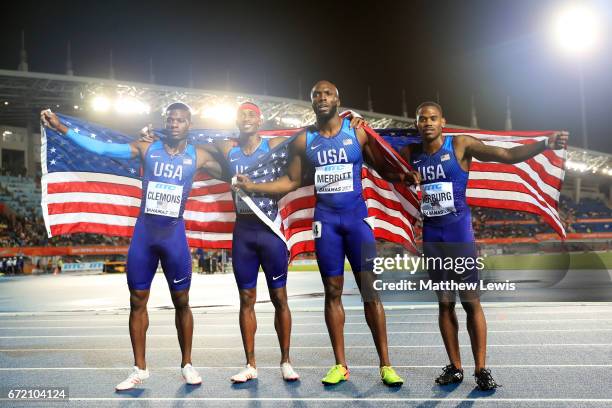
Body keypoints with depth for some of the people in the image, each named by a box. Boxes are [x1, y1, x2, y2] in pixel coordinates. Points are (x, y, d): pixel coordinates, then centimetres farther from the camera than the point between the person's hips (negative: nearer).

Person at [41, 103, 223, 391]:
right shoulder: (146, 149, 1)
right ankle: (140, 369, 18)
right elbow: (101, 148, -2)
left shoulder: (198, 156, 0)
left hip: (174, 235, -1)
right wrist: (61, 128, -6)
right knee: (137, 301, 5)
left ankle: (187, 364, 21)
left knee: (181, 302, 6)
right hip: (143, 232, 1)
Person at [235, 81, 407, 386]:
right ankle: (340, 365, 15)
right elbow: (291, 181, 10)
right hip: (325, 219, 2)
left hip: (356, 216, -1)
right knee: (332, 291, 6)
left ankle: (385, 364, 7)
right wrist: (252, 186, 1)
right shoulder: (303, 141, 6)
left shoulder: (358, 133, 1)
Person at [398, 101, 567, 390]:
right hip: (431, 235, 4)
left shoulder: (461, 145, -7)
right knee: (444, 303, 10)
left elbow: (508, 155, -12)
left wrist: (544, 145, -26)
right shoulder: (410, 154, 5)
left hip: (459, 232, -4)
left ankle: (481, 369, 10)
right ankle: (455, 367, 20)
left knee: (471, 302, 0)